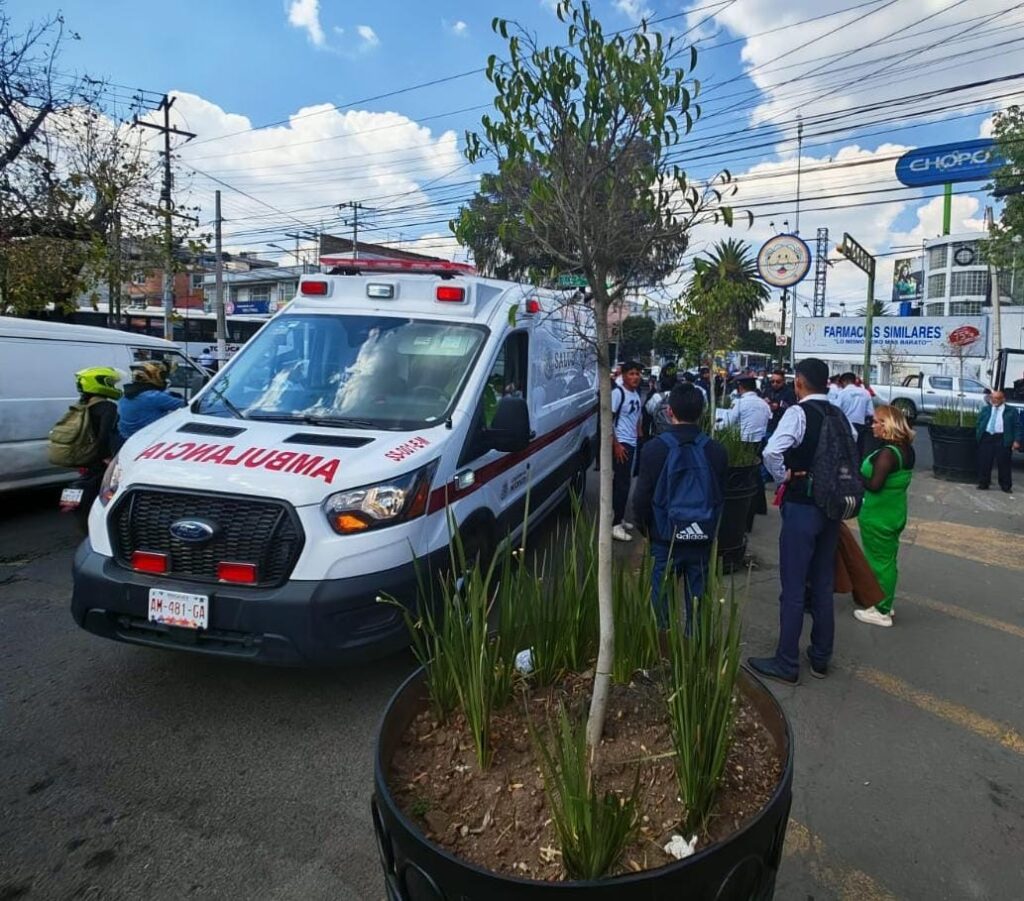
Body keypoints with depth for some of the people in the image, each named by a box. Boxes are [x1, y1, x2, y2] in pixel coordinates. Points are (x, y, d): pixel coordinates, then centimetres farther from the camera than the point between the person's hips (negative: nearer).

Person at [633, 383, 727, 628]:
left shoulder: (656, 448, -12)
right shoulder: (716, 451, -4)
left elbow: (642, 498, -7)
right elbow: (721, 497, 5)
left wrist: (646, 529, 9)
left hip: (665, 540, -2)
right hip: (702, 541, 2)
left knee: (662, 599, 9)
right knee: (696, 601, 13)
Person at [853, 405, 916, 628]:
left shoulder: (887, 453, -23)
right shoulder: (906, 449, 6)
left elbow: (874, 485, -24)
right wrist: (861, 474, 9)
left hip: (878, 517, -9)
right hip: (895, 513, 9)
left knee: (879, 561, 1)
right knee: (888, 559, 18)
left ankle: (882, 612, 10)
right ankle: (885, 604, 30)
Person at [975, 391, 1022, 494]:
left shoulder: (1011, 411, 5)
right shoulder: (985, 410, 14)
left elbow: (1018, 426, 1)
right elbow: (978, 424, 15)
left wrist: (1017, 441, -8)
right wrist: (978, 437, 4)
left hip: (1002, 440, -3)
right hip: (986, 438, 3)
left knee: (1004, 464, 1)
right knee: (984, 463, 4)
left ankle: (1006, 486, 10)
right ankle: (983, 484, 14)